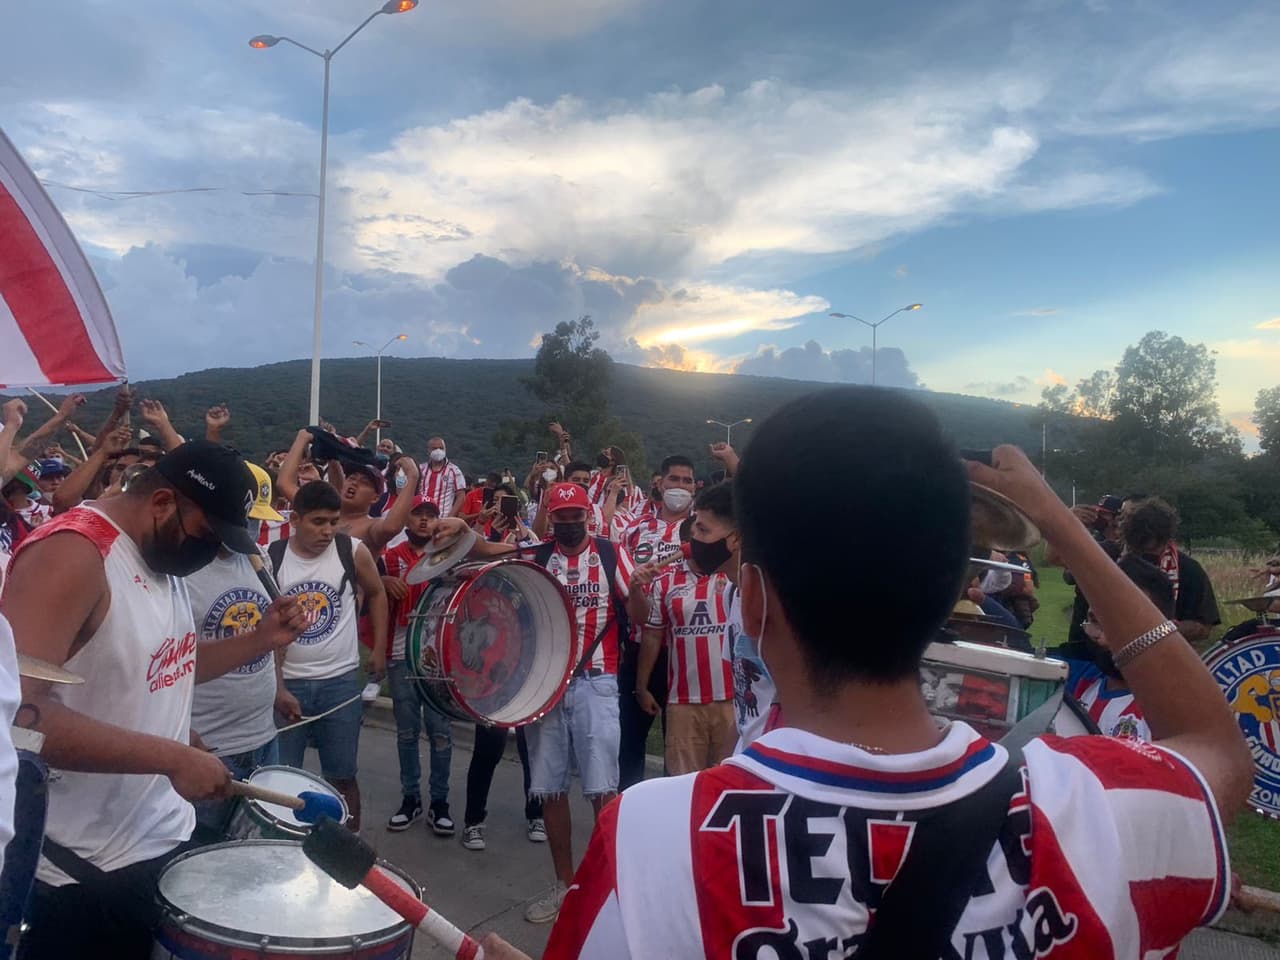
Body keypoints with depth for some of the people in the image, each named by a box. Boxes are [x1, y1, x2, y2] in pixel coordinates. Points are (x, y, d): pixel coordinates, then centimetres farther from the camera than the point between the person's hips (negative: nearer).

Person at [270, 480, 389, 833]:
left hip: (341, 680, 0)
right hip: (288, 681, 1)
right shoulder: (270, 559, -6)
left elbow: (377, 594, 12)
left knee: (342, 775, 7)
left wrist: (379, 649, 9)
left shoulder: (353, 552, -6)